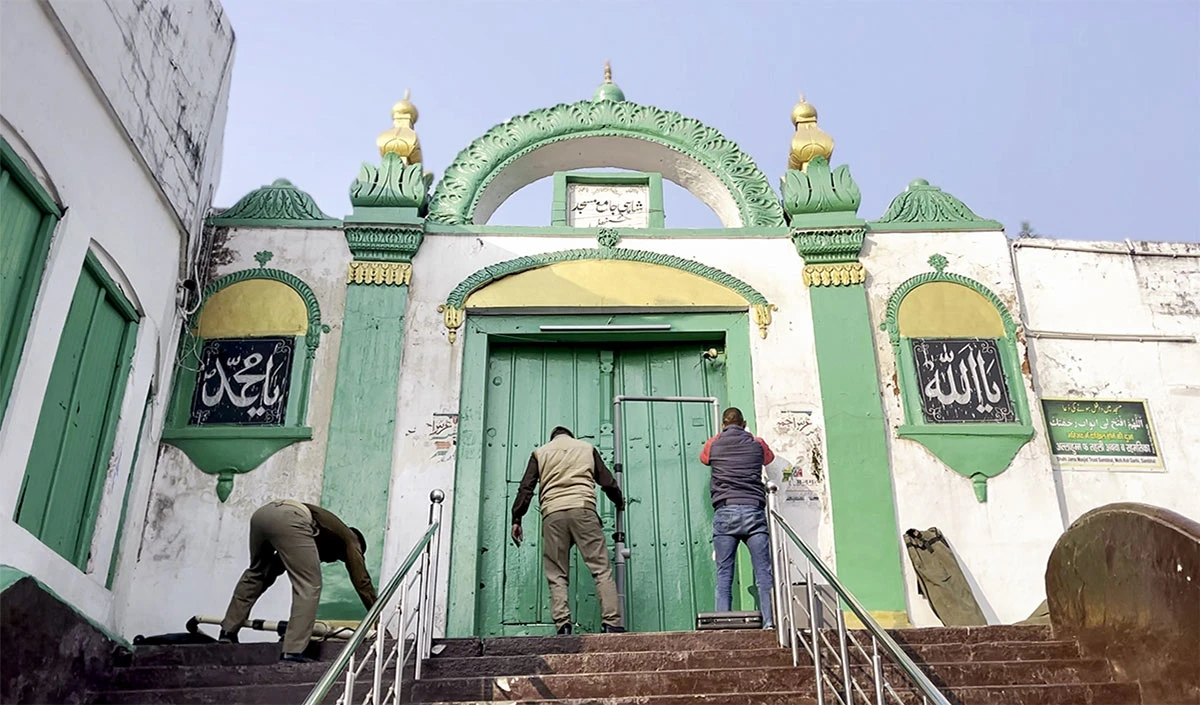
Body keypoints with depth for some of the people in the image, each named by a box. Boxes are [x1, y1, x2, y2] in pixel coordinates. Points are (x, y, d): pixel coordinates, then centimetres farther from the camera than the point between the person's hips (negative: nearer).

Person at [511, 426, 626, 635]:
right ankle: (612, 623, -13)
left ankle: (562, 624, -9)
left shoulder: (540, 453, 22)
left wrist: (516, 519, 12)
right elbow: (607, 482, 23)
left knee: (557, 576, 4)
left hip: (552, 514, 1)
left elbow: (526, 488, 12)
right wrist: (620, 502, 40)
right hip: (583, 508, -1)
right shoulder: (587, 447, 23)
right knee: (601, 569, -3)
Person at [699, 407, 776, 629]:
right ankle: (770, 621, -11)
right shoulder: (757, 444, 14)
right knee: (763, 571, -2)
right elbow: (769, 457, 36)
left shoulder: (714, 444, 12)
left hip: (725, 512, 0)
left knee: (724, 573, 0)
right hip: (754, 511, 0)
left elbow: (704, 458, 35)